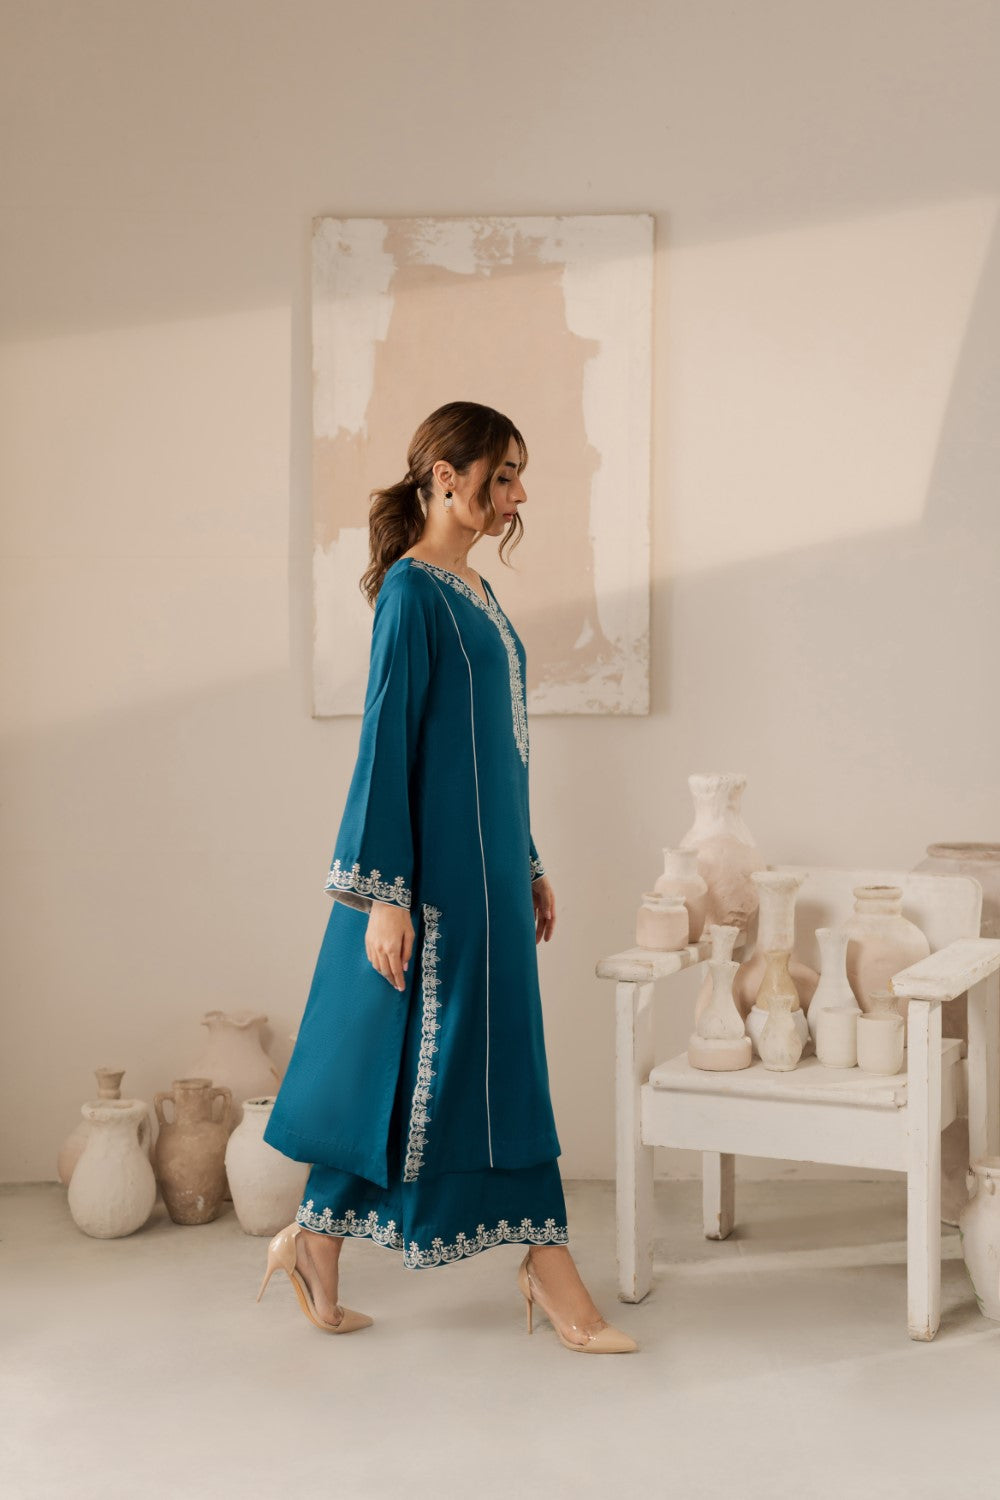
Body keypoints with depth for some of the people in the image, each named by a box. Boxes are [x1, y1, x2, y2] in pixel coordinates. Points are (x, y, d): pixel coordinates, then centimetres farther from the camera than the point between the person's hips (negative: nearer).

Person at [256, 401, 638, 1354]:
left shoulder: (477, 594, 15)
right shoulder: (412, 593, -12)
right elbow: (386, 743, -17)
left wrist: (529, 867, 21)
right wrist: (383, 894, -19)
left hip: (486, 864, 10)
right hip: (433, 869, -10)